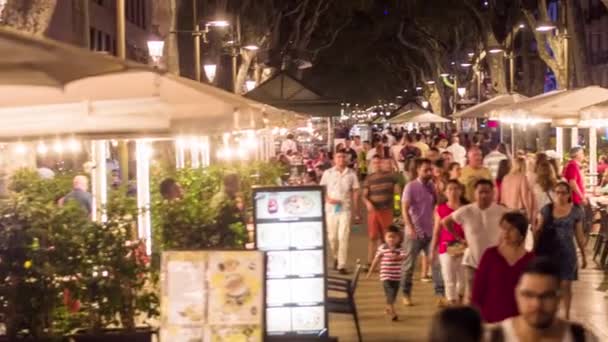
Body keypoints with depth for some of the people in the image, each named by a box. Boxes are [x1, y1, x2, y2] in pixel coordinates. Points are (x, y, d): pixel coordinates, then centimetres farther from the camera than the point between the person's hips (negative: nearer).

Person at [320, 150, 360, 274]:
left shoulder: (351, 174, 3)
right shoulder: (328, 173, 3)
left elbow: (355, 192, 5)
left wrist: (356, 211, 3)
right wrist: (328, 199, -13)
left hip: (345, 209, -1)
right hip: (331, 209, 1)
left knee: (343, 237, -9)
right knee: (332, 236, 9)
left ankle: (341, 265, -6)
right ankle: (336, 257, 36)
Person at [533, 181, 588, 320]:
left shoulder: (576, 211, -1)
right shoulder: (546, 209, -1)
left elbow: (579, 234, 5)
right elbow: (538, 231, 4)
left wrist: (584, 255, 6)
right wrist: (534, 250, 1)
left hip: (566, 251, 0)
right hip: (547, 251, 1)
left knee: (566, 285, 2)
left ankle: (566, 315, 15)